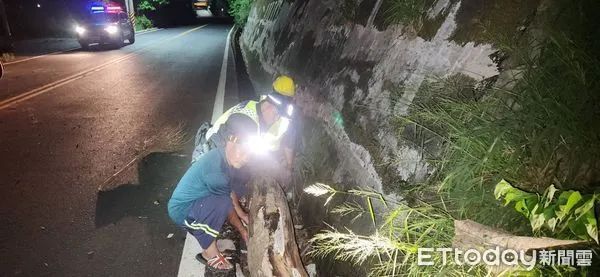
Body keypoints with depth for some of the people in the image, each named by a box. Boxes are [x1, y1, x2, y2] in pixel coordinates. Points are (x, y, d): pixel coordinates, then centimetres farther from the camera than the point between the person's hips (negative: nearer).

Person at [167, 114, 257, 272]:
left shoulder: (228, 158, -9)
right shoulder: (215, 168, -35)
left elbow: (230, 190, 6)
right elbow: (227, 202, -22)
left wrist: (242, 215, 3)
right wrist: (242, 230, -9)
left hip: (200, 198, 9)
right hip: (181, 209, -9)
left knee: (239, 189, 5)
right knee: (221, 204, -35)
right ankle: (209, 253, -13)